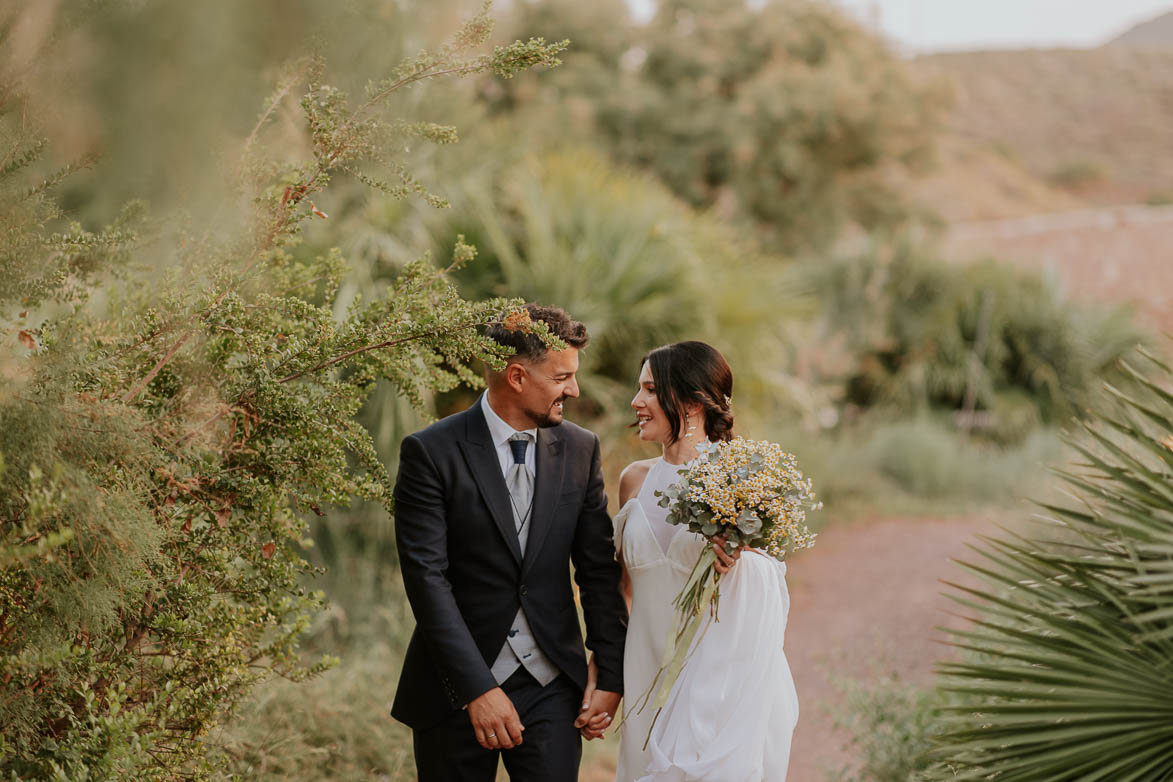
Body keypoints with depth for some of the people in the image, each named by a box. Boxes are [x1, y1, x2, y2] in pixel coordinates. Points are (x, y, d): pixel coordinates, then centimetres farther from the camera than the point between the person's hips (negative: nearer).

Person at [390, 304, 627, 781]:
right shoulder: (431, 453, -9)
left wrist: (610, 673, -1)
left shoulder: (580, 450, 4)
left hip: (551, 687, 3)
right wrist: (477, 689, -20)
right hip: (456, 688, -3)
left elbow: (598, 569, 6)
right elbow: (426, 577, -15)